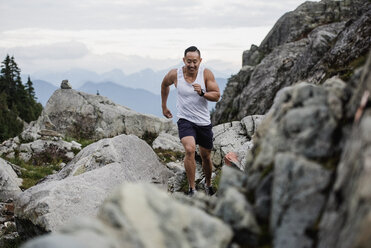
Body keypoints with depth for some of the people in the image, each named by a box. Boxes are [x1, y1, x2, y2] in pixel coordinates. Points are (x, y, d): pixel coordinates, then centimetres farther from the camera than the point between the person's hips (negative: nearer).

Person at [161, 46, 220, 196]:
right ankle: (192, 189, -18)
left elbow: (217, 96, -9)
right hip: (185, 120, -2)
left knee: (206, 156, 15)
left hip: (204, 121, 2)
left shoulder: (206, 74, -10)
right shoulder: (175, 74, -9)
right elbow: (165, 84, 14)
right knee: (189, 149, -26)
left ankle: (208, 184, 42)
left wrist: (202, 93, -28)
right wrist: (164, 106, 20)